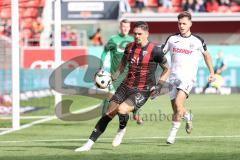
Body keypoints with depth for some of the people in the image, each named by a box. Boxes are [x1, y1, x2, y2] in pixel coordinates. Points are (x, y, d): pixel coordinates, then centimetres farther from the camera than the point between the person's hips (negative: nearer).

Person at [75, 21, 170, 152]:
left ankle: (122, 130, 6)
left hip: (142, 91, -5)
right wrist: (113, 77, 12)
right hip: (126, 86, 5)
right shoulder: (130, 47, 6)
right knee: (108, 114, -2)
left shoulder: (155, 50, -10)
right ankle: (89, 144, 2)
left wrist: (158, 85, -11)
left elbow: (166, 69, 1)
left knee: (122, 109, -28)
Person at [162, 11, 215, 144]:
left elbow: (206, 55, 20)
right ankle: (188, 116, 39)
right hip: (173, 77, 3)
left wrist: (212, 72, 18)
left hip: (188, 77, -3)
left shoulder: (197, 41, 4)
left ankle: (173, 133, -16)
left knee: (178, 103, -23)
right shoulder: (172, 39, 8)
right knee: (176, 109, 4)